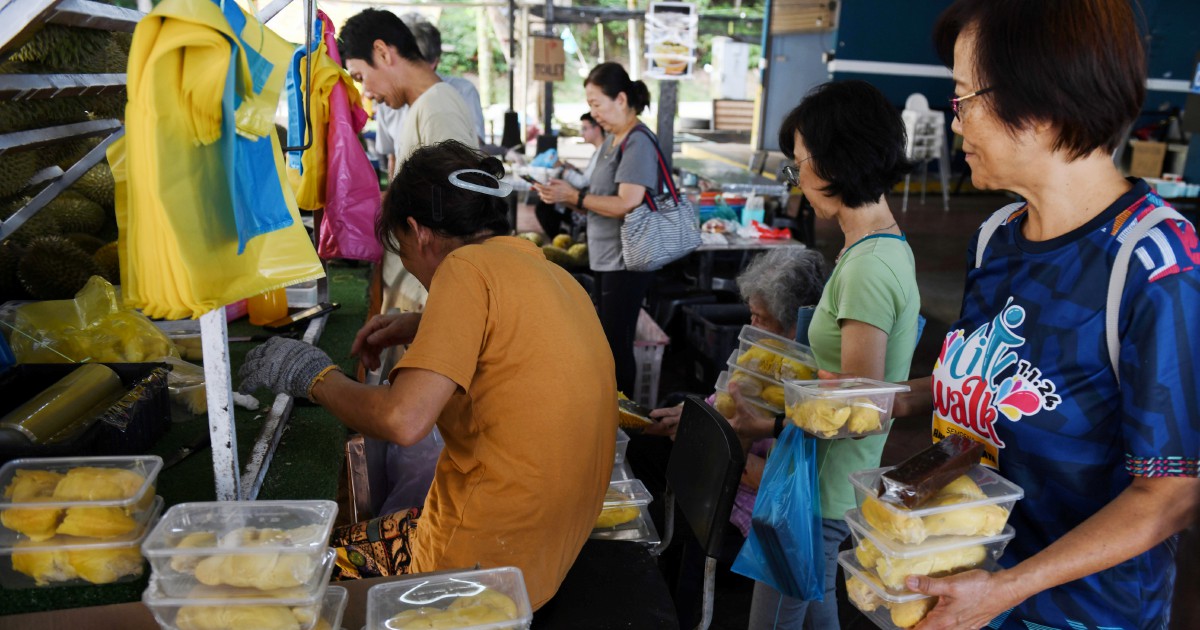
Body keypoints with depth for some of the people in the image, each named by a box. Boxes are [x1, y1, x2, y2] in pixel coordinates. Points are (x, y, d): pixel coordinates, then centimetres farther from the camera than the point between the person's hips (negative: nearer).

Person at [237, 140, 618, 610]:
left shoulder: (469, 266, -15)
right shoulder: (556, 276, 9)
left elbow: (404, 420, -25)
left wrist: (316, 377, -8)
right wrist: (421, 326, 23)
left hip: (482, 559, -8)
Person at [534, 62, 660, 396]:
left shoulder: (638, 142, -15)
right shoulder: (612, 139, 13)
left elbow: (626, 204, -24)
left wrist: (575, 197, -16)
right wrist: (565, 193, 0)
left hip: (625, 262, -9)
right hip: (606, 258, 10)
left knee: (616, 346, -2)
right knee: (606, 342, 15)